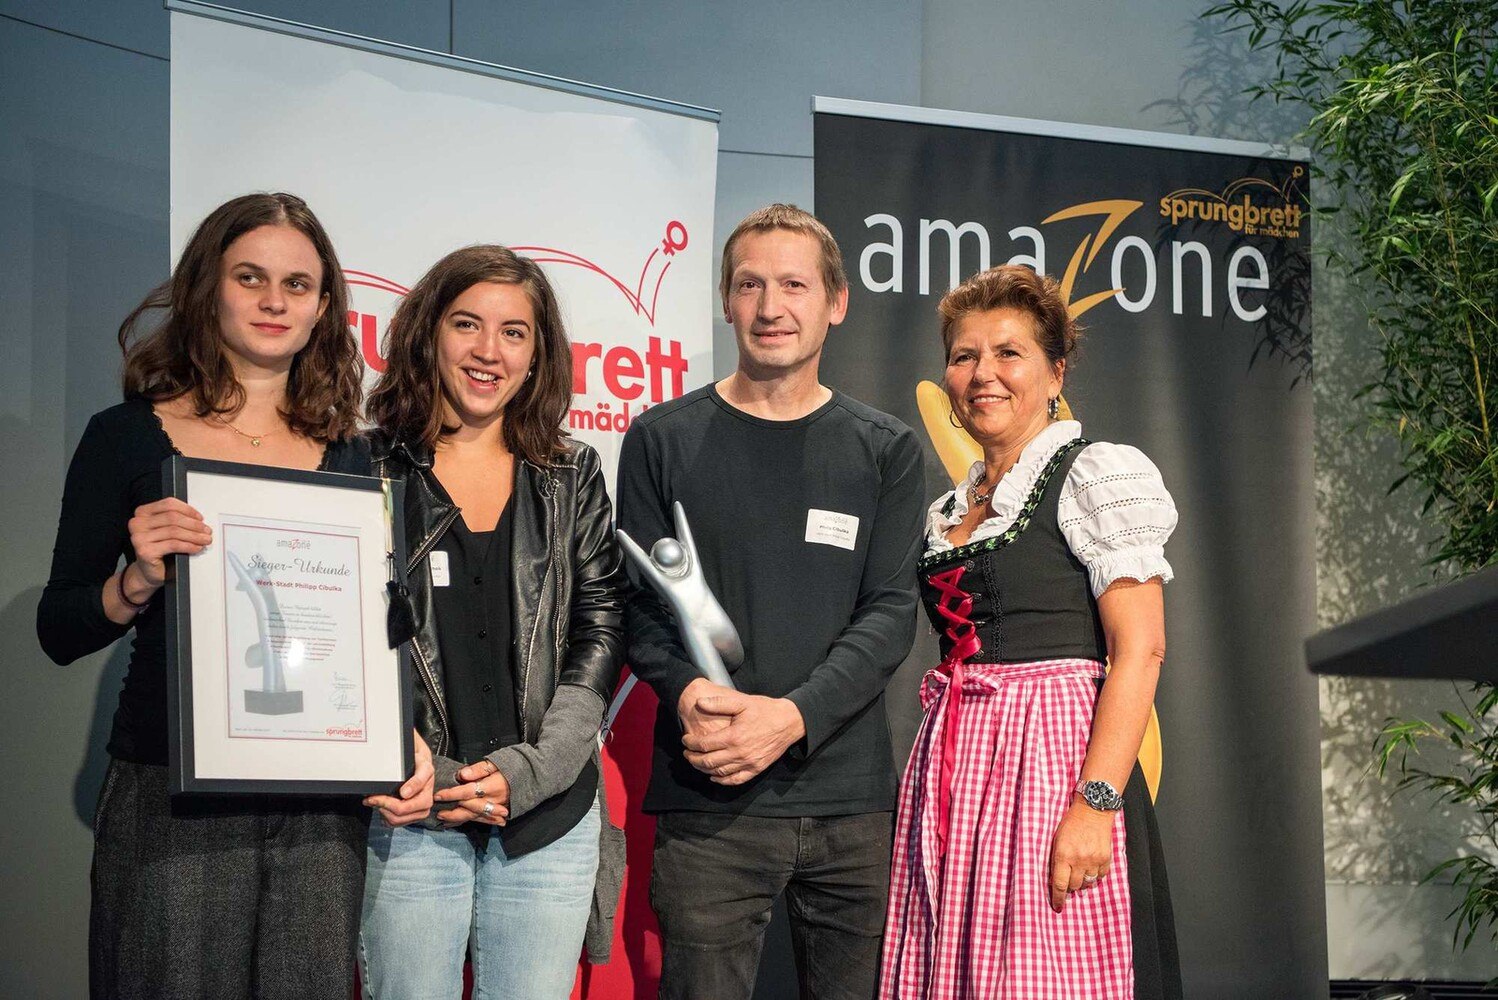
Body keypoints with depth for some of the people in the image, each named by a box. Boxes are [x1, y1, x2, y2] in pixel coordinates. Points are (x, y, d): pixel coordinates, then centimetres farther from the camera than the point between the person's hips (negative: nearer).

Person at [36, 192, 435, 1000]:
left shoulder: (347, 458, 9)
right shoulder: (128, 438, 2)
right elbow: (60, 632, 2)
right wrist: (140, 579, -17)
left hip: (321, 807, 2)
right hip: (171, 802, -2)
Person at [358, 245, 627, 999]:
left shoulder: (572, 479, 9)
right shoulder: (370, 473, 3)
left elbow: (600, 632, 5)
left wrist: (527, 770, -8)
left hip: (550, 815, 2)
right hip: (410, 818, -2)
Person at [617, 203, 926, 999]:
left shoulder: (885, 451, 8)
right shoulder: (663, 440, 7)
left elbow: (890, 612, 1)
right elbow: (638, 602, 4)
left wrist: (793, 716, -15)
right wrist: (687, 694, -16)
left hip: (851, 795, 1)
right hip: (705, 798, -1)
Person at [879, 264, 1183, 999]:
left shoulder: (1100, 475, -4)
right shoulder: (946, 511, 18)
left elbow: (1140, 650, -12)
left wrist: (1095, 805, -21)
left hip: (1052, 753, -6)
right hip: (952, 771, 7)